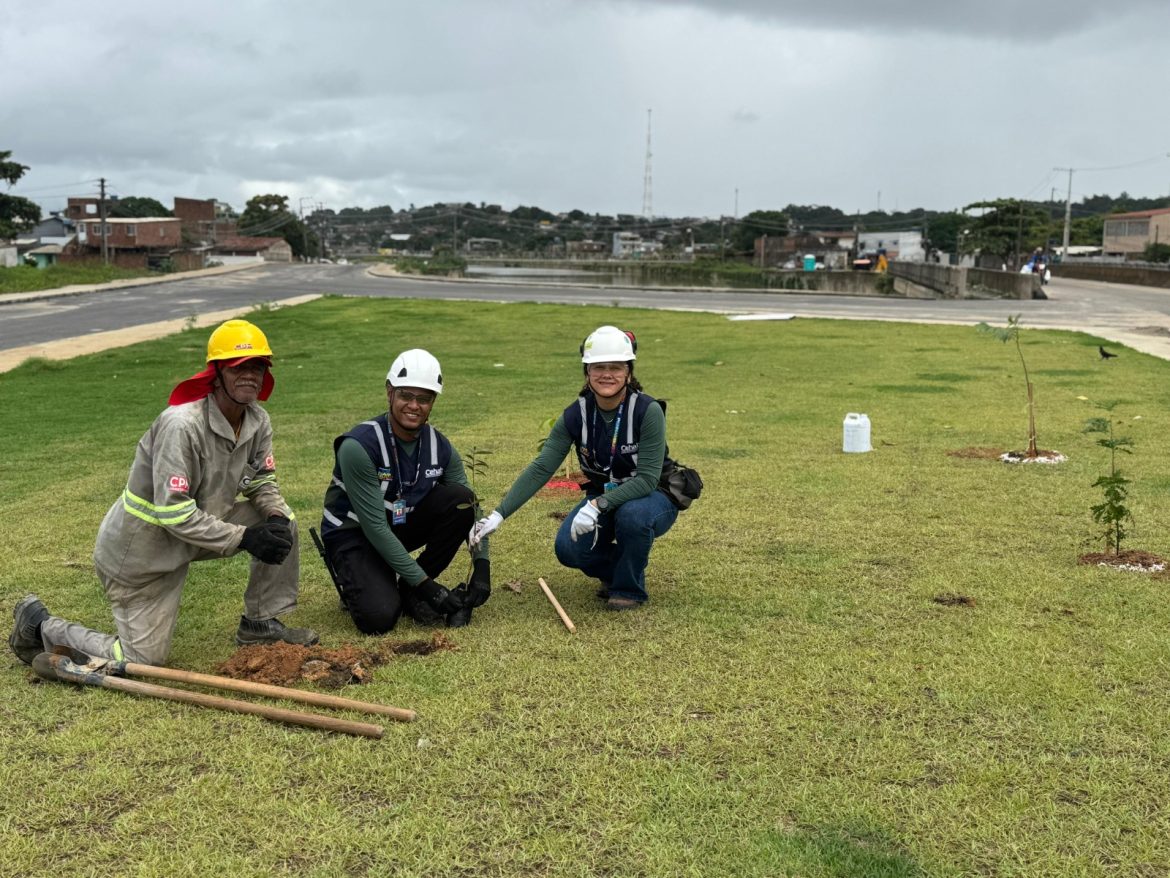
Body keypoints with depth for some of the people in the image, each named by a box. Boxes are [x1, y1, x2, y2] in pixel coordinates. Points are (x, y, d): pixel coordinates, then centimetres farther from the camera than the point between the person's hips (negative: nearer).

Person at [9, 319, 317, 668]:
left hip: (198, 526, 7)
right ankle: (40, 625, 22)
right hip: (140, 551, -7)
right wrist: (244, 538, -30)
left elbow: (262, 482, 4)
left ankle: (261, 624, 10)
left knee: (281, 523, -6)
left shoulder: (258, 422, -7)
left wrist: (275, 516, -18)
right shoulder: (181, 425, -30)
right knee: (142, 661, 1)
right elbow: (174, 514, -31)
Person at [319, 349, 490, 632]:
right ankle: (357, 583, 9)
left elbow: (471, 508, -4)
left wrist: (481, 567, -19)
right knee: (379, 618, -29)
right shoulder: (359, 446, -27)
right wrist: (424, 582, -28)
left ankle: (410, 591, -6)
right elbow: (374, 526, -27)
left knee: (460, 498, -20)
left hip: (402, 525, 6)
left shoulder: (439, 447, -9)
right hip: (354, 534, -6)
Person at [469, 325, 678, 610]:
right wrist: (498, 515, -26)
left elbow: (647, 479, -28)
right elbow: (540, 469, -17)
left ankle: (629, 588, -9)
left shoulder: (648, 411, -24)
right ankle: (615, 569, 11)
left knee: (632, 514, -38)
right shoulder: (576, 415, -13)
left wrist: (598, 505, -40)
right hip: (602, 498, 3)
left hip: (652, 497, -3)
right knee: (568, 548, -23)